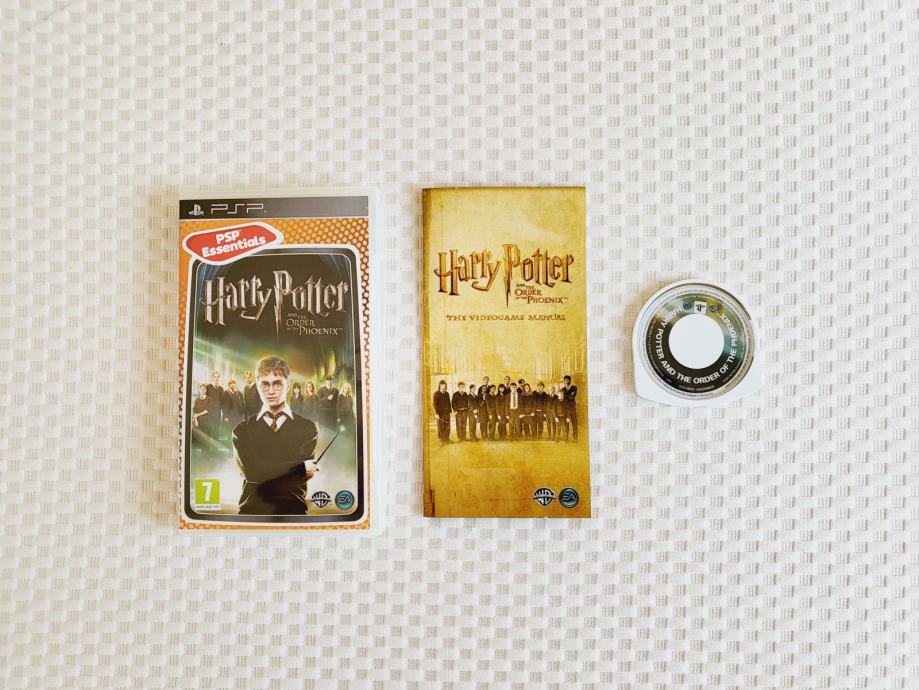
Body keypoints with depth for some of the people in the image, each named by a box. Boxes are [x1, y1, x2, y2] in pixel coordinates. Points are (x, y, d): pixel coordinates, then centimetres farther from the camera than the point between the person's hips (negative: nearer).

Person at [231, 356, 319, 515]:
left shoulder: (307, 428, 3)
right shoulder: (242, 430, 6)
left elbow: (301, 477, -7)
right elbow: (251, 472, -9)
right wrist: (301, 467, -12)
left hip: (293, 511, -1)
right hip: (252, 511, 1)